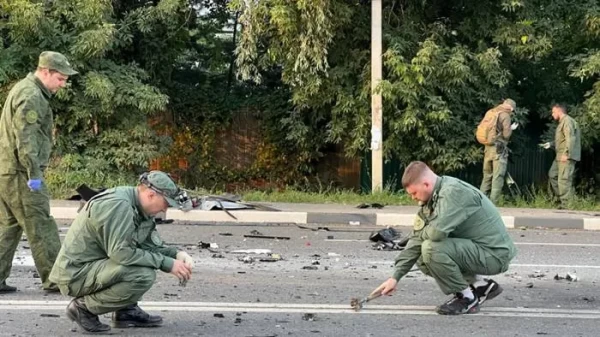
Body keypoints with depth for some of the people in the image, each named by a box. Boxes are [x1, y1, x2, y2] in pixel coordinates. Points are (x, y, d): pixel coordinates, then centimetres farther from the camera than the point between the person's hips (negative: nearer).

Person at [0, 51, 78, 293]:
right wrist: (34, 174, -22)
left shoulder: (24, 89, 19)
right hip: (20, 173, -10)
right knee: (40, 227, -4)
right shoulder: (31, 96, -15)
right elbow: (26, 139, -21)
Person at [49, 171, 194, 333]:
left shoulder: (139, 207, 6)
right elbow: (121, 253, -29)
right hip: (76, 273, -10)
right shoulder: (118, 205, -23)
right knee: (144, 275, -25)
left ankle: (126, 311, 10)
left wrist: (177, 254, -9)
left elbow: (152, 246, 11)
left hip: (95, 264, 10)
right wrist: (167, 263, -24)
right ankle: (84, 307, -8)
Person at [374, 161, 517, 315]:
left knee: (431, 249, -24)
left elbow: (437, 232, -34)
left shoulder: (454, 192, -23)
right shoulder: (432, 199, 5)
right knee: (423, 261, 11)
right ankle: (481, 286, 14)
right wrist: (395, 277, 2)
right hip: (477, 250, 9)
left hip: (495, 254, -9)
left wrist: (422, 233, -8)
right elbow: (417, 238, 5)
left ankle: (467, 298, -6)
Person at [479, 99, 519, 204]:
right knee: (498, 177, -6)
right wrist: (511, 128, 7)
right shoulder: (505, 115, -7)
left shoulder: (490, 112, 14)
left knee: (487, 176, 14)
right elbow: (506, 134, -12)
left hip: (488, 148, 7)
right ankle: (492, 203, -11)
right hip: (499, 149, -7)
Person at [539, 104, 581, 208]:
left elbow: (570, 138, -21)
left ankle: (566, 204, -9)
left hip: (566, 157, -11)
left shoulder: (567, 121, -11)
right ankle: (560, 198, 20)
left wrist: (566, 154, -25)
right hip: (560, 156, 11)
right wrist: (551, 144, 17)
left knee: (564, 179, -11)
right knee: (552, 175, 15)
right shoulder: (562, 122, 21)